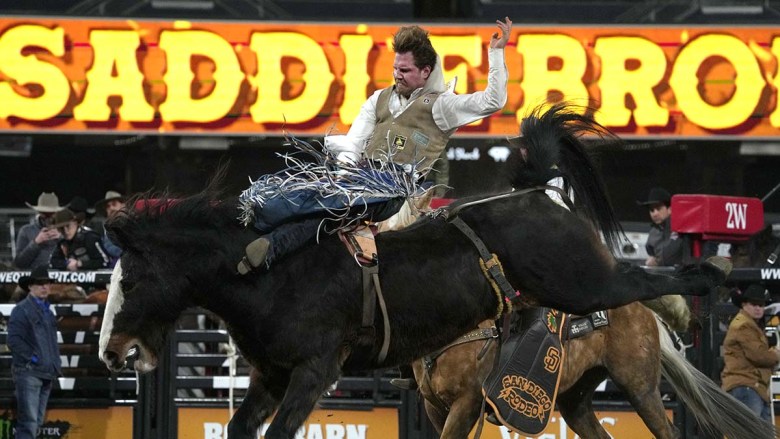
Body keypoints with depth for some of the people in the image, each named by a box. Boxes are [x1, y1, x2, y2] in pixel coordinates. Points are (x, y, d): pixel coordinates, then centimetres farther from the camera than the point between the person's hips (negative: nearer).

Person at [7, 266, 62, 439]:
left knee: (37, 421, 10)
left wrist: (56, 365, 18)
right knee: (29, 421, -15)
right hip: (28, 373, -9)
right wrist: (32, 358, -16)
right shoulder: (21, 310, -6)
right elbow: (14, 340, -15)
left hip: (46, 373, 9)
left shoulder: (47, 312, 21)